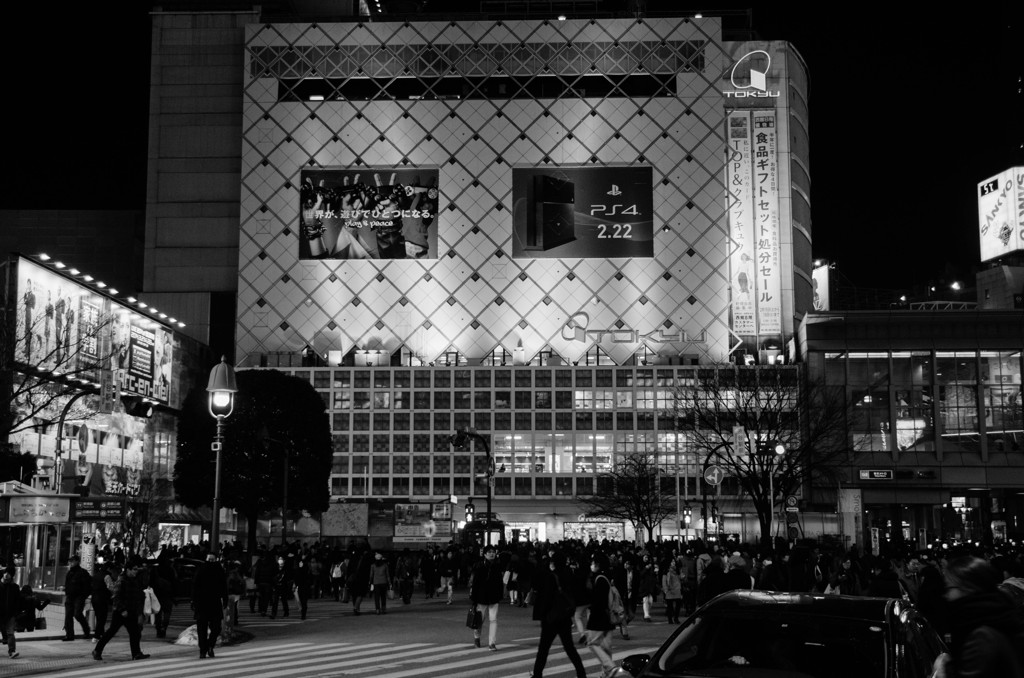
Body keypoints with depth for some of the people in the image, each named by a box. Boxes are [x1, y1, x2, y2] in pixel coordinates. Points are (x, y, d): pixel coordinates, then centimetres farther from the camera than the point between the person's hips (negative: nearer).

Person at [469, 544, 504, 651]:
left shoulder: (498, 566, 2)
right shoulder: (479, 567, -7)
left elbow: (500, 582, 10)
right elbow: (474, 583, -6)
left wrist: (501, 595, 9)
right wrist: (473, 598, -7)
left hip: (494, 597, 2)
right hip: (481, 597, -2)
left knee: (493, 619, -4)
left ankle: (492, 643, -1)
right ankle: (476, 635, 39)